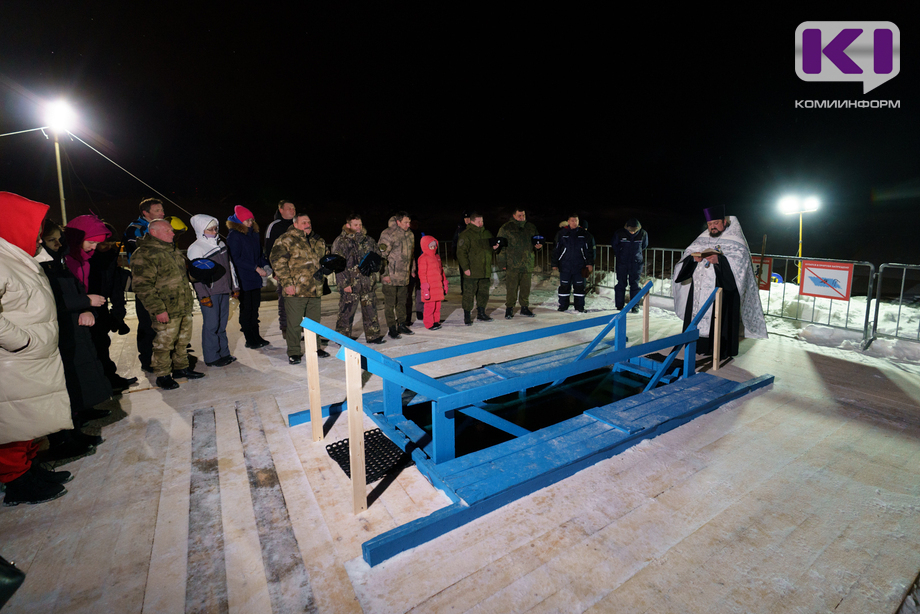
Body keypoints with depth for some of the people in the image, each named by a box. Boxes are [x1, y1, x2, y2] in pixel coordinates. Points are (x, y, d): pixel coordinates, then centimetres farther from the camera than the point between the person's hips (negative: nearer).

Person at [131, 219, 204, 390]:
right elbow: (143, 287, -18)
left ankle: (181, 367, 32)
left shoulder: (173, 250, 15)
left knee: (183, 340, 17)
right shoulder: (143, 255, -13)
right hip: (167, 312, -8)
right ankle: (163, 375, 16)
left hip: (185, 307, 8)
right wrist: (158, 310, -21)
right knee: (164, 344, 2)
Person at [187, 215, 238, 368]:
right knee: (211, 325, -2)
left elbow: (230, 266, 21)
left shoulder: (221, 244, 15)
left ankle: (224, 353, 20)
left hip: (224, 291, 7)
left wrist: (234, 287, 19)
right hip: (209, 293, -7)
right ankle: (212, 358, 6)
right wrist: (203, 295, -14)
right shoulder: (195, 248, -6)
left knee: (222, 323, 12)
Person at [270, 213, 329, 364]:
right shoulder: (287, 240, -5)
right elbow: (277, 261, -11)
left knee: (314, 322, 15)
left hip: (314, 290, 6)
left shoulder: (317, 241, 15)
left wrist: (320, 286, 22)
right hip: (295, 291, -6)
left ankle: (316, 348, 29)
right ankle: (293, 353, 12)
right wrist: (286, 283, -16)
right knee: (294, 323, 0)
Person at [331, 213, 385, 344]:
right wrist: (344, 283, -15)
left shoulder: (368, 240, 13)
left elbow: (378, 256, 20)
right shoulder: (340, 241, -3)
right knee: (346, 313, 0)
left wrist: (371, 266, -2)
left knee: (370, 310, 11)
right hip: (350, 285, -5)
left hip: (367, 283, 5)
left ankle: (373, 335, 23)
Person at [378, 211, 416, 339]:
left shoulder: (410, 234, 11)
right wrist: (384, 274, -14)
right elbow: (381, 255, -12)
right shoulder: (388, 234, -11)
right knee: (390, 303, -1)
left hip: (404, 276, 6)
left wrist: (413, 270, 21)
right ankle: (391, 328, 8)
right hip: (390, 276, -6)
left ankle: (402, 325, 25)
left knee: (402, 301, 14)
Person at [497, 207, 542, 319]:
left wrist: (538, 245, 1)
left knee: (526, 287, 10)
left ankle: (525, 307, 22)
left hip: (527, 264, 4)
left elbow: (536, 241, 26)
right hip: (512, 265, -4)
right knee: (511, 288, -3)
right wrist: (502, 263, -8)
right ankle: (509, 309, 8)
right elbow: (501, 246, -2)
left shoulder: (531, 228, 13)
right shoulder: (505, 228, 0)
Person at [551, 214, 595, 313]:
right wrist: (555, 264, 3)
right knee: (564, 286, 4)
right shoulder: (561, 233, 3)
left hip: (579, 266, 1)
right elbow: (556, 249, 6)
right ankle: (563, 306, 15)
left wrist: (590, 263, 2)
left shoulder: (584, 234, 5)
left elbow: (589, 250, 8)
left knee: (579, 286, 4)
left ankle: (580, 307, 13)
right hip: (565, 266, 0)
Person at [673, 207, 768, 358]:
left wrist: (720, 260, -26)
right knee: (698, 314, 5)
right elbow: (688, 252, 13)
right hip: (700, 287, 5)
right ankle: (699, 344, 15)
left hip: (722, 288, -5)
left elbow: (741, 259, -11)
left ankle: (722, 348, 3)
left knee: (721, 317, -6)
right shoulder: (703, 238, 15)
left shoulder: (735, 239, -1)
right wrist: (693, 257, -10)